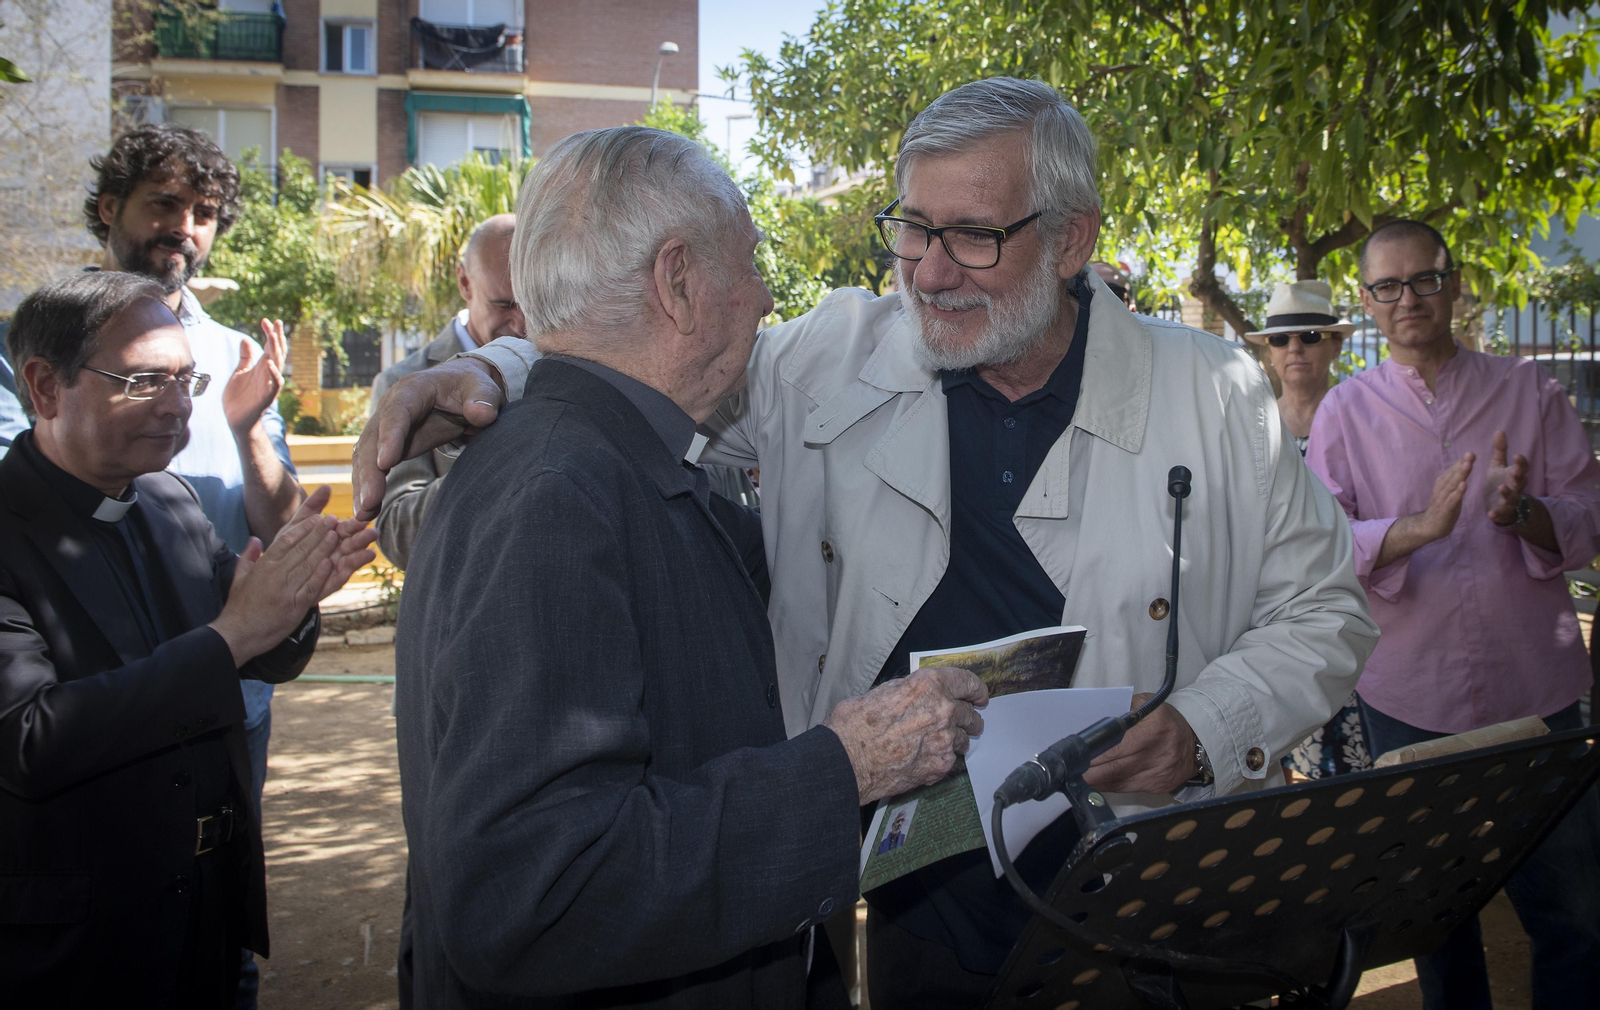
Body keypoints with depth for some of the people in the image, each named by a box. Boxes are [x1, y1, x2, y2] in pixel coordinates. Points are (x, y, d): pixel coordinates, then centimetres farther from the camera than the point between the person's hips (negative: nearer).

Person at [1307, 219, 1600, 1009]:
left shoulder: (1530, 392, 5)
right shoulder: (1345, 412, 2)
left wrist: (1523, 513, -19)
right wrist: (1421, 527, -24)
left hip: (1533, 690, 0)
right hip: (1407, 697, 0)